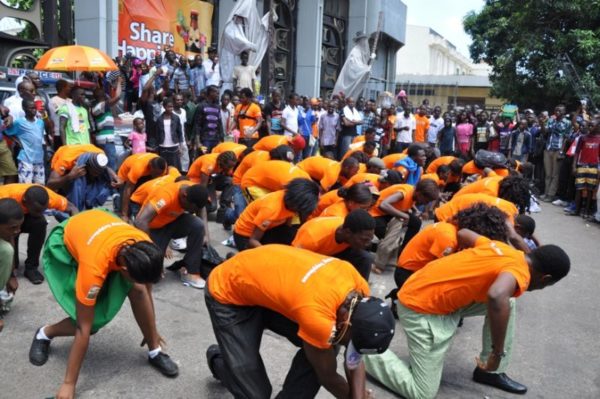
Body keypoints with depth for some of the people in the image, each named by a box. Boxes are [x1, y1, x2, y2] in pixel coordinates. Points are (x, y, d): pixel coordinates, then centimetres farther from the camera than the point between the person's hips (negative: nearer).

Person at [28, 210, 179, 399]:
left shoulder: (144, 248, -28)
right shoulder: (95, 265, -42)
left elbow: (146, 290, -6)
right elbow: (84, 328, -34)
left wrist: (152, 331, 7)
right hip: (63, 245, -4)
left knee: (138, 290, -17)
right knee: (93, 321, -15)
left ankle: (155, 352, 0)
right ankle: (44, 334, 14)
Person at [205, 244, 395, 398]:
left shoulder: (359, 289, -16)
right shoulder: (317, 315, -39)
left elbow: (354, 360, -4)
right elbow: (328, 378, -18)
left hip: (268, 283, 7)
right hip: (228, 292, -7)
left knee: (324, 347, -11)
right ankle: (217, 358, 24)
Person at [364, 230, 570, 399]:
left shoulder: (504, 249, 6)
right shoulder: (519, 272, -18)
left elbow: (463, 234, 20)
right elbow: (496, 297, -41)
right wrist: (498, 353, -29)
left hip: (424, 288, 9)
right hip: (421, 308, -9)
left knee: (508, 304, 10)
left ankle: (492, 372, 21)